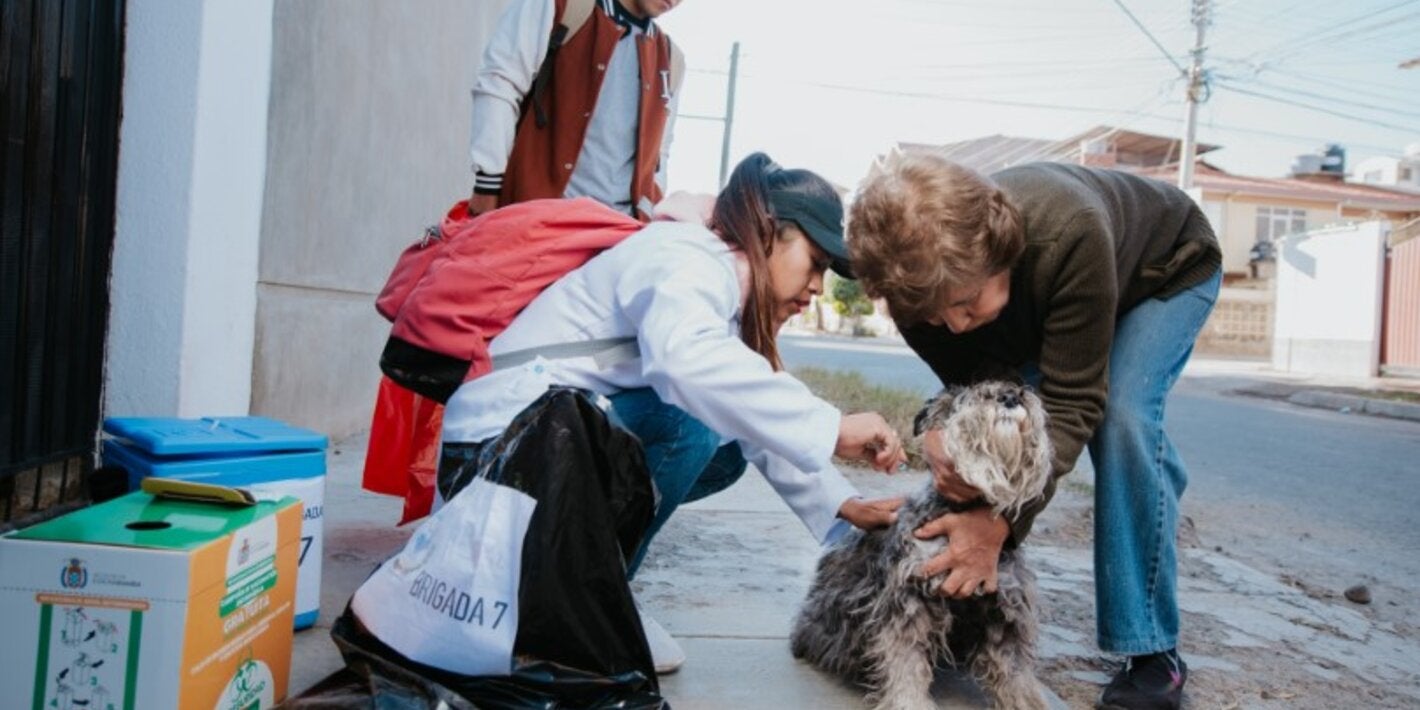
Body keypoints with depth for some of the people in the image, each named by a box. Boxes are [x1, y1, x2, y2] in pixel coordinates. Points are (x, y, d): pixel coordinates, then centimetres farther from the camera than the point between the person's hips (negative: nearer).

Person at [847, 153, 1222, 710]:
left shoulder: (1071, 236, -47)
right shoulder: (922, 282, -31)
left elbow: (1071, 404, -42)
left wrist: (1001, 521, -50)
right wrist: (943, 443, -45)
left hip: (1170, 268, -4)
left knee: (1120, 415, -27)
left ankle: (1153, 653, -16)